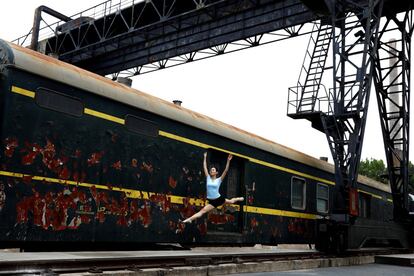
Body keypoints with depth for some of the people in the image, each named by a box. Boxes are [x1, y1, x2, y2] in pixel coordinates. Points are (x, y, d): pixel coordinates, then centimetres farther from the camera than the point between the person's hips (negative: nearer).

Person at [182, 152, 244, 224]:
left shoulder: (219, 180, -3)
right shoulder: (208, 178, 3)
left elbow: (226, 171, -12)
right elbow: (204, 167, 3)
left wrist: (228, 161, -20)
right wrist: (205, 157, 3)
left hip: (219, 199, 0)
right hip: (212, 201, 0)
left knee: (231, 201, 26)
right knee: (202, 211, -15)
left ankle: (238, 199, 60)